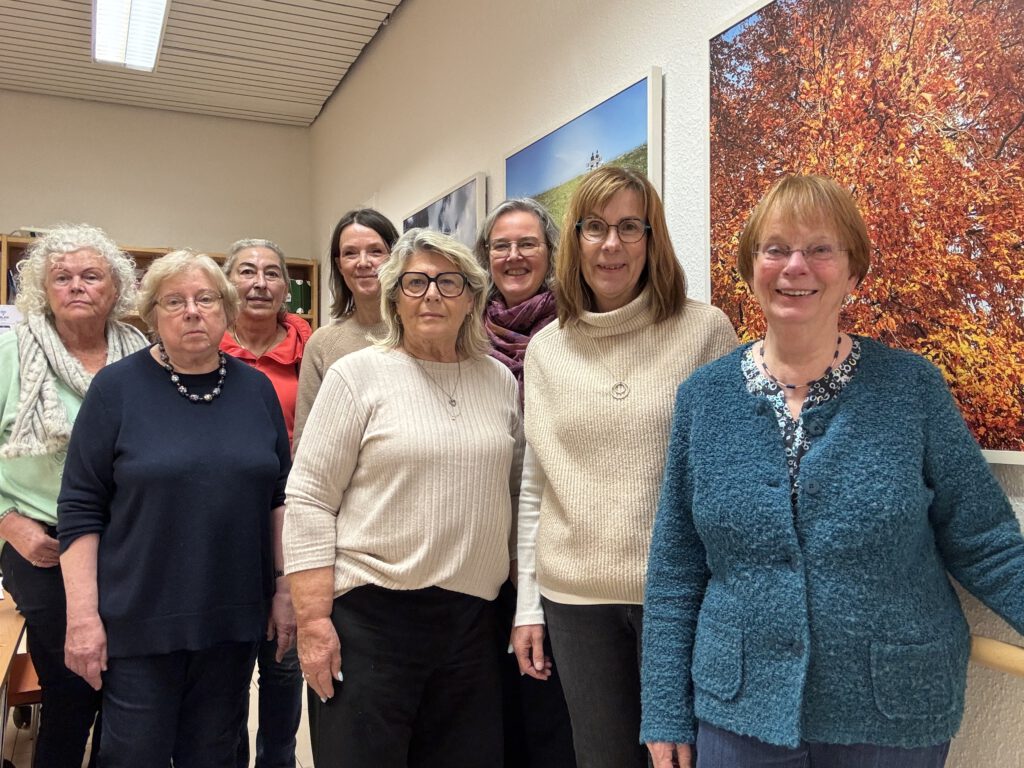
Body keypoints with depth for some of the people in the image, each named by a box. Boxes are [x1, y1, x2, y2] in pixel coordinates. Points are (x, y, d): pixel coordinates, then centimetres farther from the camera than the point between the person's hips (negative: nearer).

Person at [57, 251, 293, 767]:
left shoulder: (256, 389, 3)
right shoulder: (117, 387, -5)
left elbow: (280, 497, 7)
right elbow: (80, 510, -6)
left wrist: (287, 588, 5)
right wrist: (83, 615, -10)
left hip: (235, 620, 3)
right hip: (139, 623, -2)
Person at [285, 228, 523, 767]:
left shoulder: (501, 381, 8)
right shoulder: (358, 375, -4)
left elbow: (517, 494, 13)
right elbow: (308, 500, -6)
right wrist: (313, 621, -11)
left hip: (472, 617, 4)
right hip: (369, 617, -3)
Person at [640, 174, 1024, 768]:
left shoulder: (913, 387, -6)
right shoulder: (704, 397, -4)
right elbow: (676, 570, 0)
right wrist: (667, 713, 1)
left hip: (897, 718, 0)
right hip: (739, 714, 1)